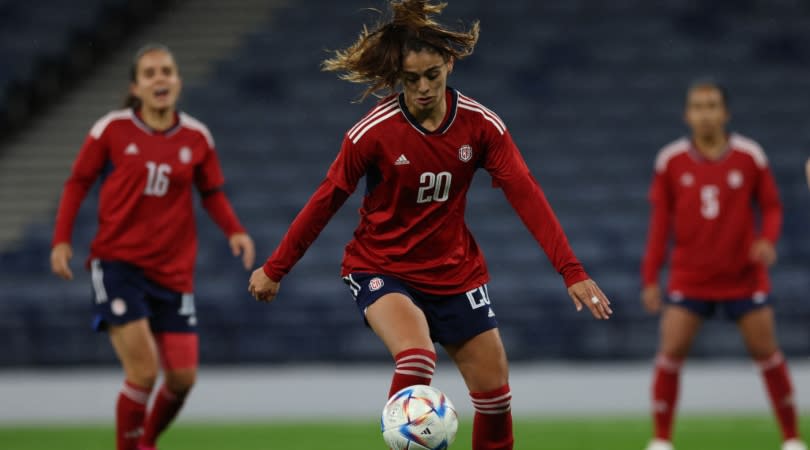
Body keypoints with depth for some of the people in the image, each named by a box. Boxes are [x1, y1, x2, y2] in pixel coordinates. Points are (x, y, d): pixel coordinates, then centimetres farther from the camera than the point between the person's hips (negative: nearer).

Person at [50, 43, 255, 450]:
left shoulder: (197, 138, 3)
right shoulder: (112, 130, -4)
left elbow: (212, 193, 13)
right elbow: (78, 182, 3)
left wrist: (234, 231, -5)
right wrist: (62, 239, -6)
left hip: (173, 271, 3)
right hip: (119, 262, -3)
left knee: (182, 378, 0)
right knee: (143, 372, -17)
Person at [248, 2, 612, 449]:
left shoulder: (481, 124, -10)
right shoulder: (373, 132, -18)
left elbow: (526, 195, -11)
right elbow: (326, 201, -8)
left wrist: (572, 272, -18)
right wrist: (274, 269, -1)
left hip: (455, 271, 4)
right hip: (381, 268, -4)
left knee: (495, 392, 4)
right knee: (416, 358, -33)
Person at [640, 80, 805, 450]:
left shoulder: (749, 156, -4)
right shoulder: (670, 161, -3)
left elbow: (771, 206, 4)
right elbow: (660, 222, 3)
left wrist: (768, 239, -17)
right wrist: (650, 278, 0)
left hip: (744, 276, 0)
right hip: (689, 277, 0)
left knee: (766, 351, 2)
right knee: (671, 352, -9)